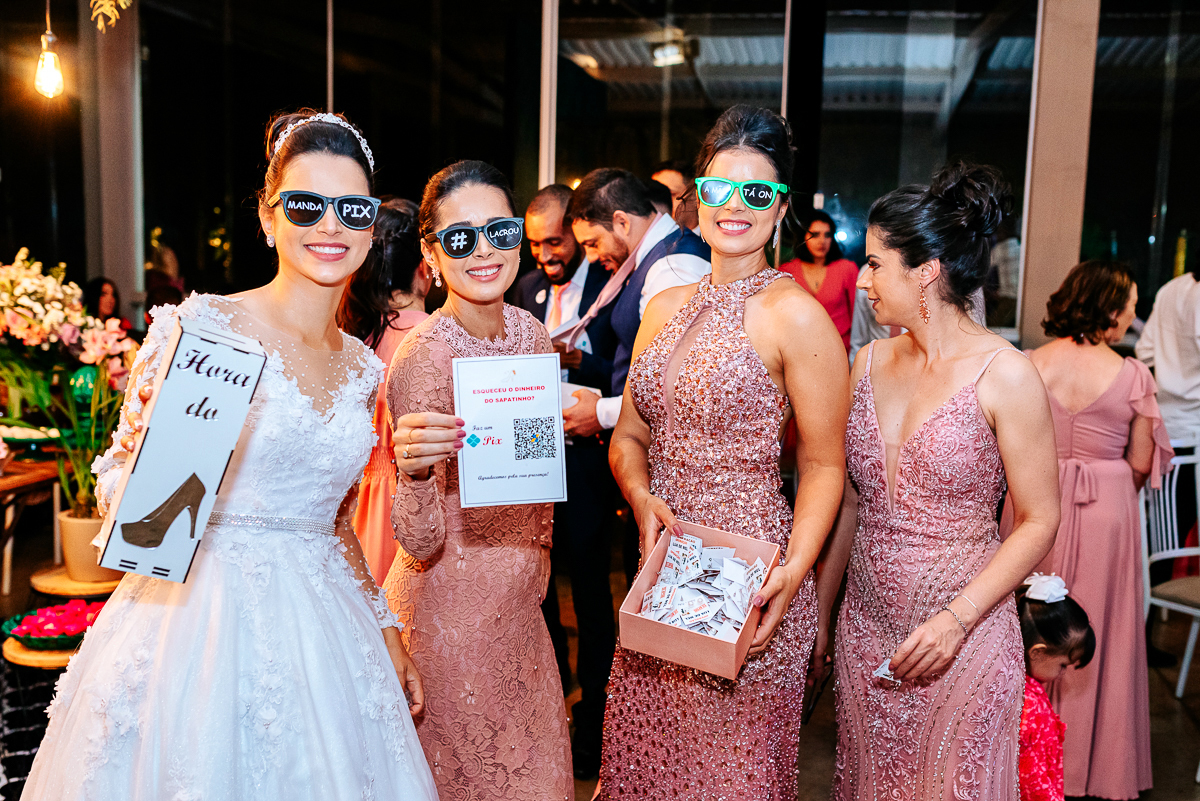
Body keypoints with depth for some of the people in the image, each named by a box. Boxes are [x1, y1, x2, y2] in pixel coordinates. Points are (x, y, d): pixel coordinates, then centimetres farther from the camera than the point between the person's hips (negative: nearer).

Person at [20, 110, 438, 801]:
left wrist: (387, 629, 14)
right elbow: (119, 473, -4)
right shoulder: (200, 327, -9)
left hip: (321, 629, 5)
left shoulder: (363, 370, 6)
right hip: (197, 610, -4)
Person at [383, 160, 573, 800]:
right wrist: (413, 472, -42)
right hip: (450, 609, -6)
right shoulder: (423, 356, -23)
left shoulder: (531, 334, -3)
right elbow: (422, 545, -25)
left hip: (520, 601, 7)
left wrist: (536, 572, 12)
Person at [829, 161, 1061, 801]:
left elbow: (1038, 522, -9)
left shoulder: (1004, 376, -12)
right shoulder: (870, 363, 3)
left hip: (962, 639, -5)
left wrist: (957, 618, -19)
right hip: (864, 627, 5)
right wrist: (818, 610, 10)